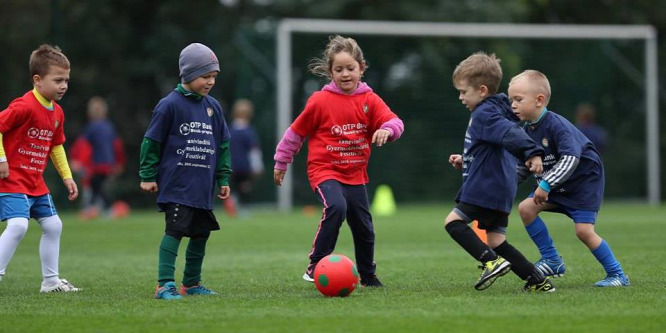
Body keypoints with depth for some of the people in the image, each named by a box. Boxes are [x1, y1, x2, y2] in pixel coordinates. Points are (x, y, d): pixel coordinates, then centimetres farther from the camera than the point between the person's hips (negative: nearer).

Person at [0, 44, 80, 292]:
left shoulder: (57, 112, 8)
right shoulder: (24, 106, -21)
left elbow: (56, 146, 21)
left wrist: (67, 176, 18)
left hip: (36, 183, 9)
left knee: (53, 225, 13)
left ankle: (51, 281, 24)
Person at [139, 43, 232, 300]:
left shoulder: (213, 107, 10)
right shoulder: (170, 105, -8)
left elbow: (223, 144, 17)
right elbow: (151, 141, -3)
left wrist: (223, 179, 15)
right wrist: (148, 176, -3)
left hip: (203, 185, 6)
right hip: (176, 184, -6)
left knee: (201, 233, 11)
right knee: (175, 230, -13)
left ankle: (191, 283, 25)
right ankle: (165, 284, -13)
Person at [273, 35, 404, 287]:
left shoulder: (370, 101, -1)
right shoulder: (320, 101, -9)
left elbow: (394, 122, -10)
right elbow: (296, 132, 1)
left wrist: (387, 130, -34)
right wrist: (281, 162, 7)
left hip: (355, 174, 4)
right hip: (324, 171, -4)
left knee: (363, 226, 10)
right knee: (336, 207, -31)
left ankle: (368, 275, 32)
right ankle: (316, 265, -21)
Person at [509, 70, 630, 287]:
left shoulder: (556, 125, -25)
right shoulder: (527, 130, -1)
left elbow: (570, 159, -34)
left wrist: (546, 184, -37)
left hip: (585, 180, -8)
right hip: (557, 185, 8)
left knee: (584, 230, -17)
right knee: (526, 208, -6)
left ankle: (617, 275, -1)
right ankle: (552, 261, 3)